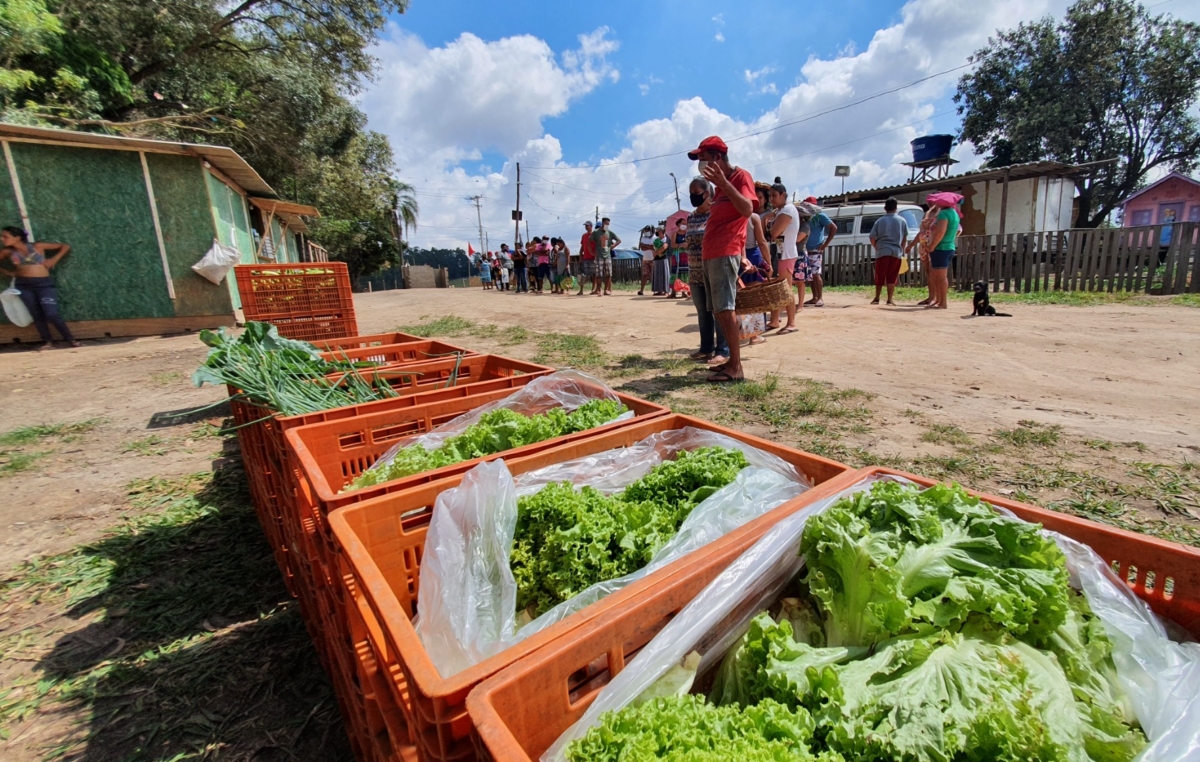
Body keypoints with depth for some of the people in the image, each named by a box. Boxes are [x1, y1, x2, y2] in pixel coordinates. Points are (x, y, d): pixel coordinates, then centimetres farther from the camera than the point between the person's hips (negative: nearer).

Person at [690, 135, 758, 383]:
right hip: (710, 253, 10)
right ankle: (733, 361, 13)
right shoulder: (720, 184, 25)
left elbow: (747, 209, -19)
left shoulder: (741, 176, -1)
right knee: (719, 310, 8)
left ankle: (736, 367, -15)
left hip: (724, 252, -10)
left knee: (725, 308, -15)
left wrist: (723, 183, -22)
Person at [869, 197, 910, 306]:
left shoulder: (880, 221, 3)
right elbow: (905, 239, 9)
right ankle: (889, 300, -2)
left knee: (879, 277, 8)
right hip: (896, 252, 1)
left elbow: (872, 238, 1)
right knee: (892, 277, 1)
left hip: (882, 251, 0)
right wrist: (902, 250, 21)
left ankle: (876, 299, 13)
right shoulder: (902, 220, 6)